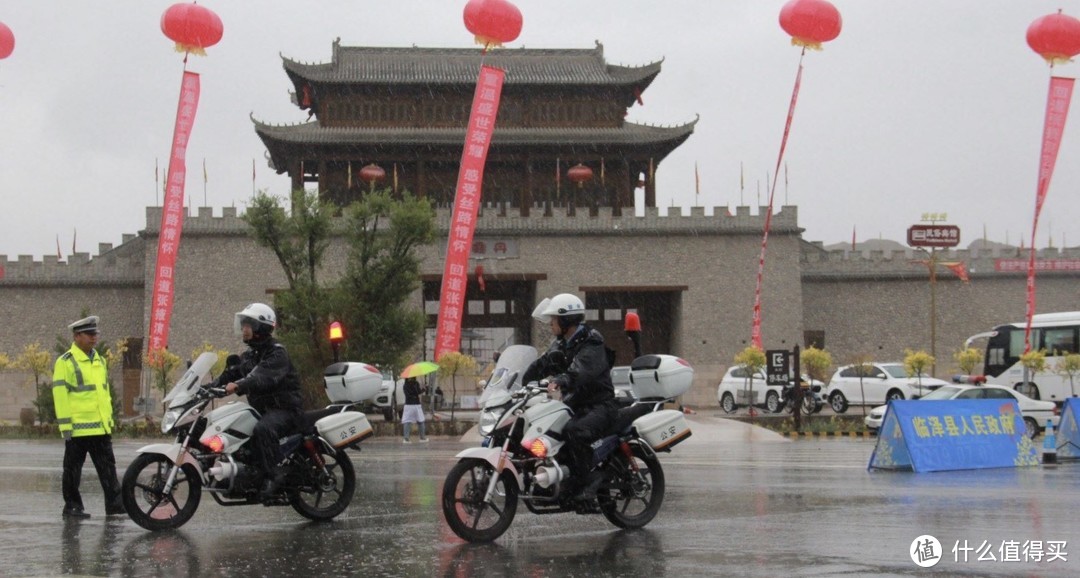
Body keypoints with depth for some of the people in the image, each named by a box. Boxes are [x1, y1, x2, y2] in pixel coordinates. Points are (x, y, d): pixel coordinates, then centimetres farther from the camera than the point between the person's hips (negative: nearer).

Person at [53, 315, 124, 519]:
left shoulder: (100, 361, 16)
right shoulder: (65, 363, -7)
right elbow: (60, 395, -11)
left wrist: (109, 418, 21)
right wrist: (65, 425, -16)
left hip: (101, 427, 7)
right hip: (78, 428, -7)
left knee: (108, 468, 5)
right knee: (73, 469, 3)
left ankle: (114, 503, 7)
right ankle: (72, 506, 9)